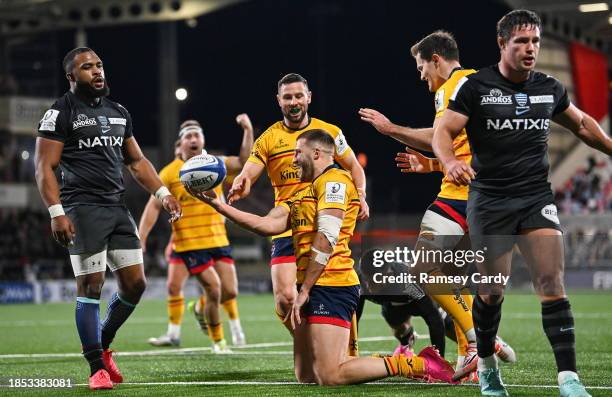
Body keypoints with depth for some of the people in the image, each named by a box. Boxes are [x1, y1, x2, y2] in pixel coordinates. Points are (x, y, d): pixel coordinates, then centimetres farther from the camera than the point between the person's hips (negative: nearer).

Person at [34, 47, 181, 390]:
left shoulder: (119, 113, 17)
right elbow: (45, 168, -7)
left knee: (135, 284, 5)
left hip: (118, 207, 7)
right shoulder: (61, 114, -3)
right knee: (91, 286, -7)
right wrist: (56, 212, -16)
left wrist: (162, 193, 10)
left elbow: (137, 161, 23)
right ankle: (98, 368, -1)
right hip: (83, 209, -7)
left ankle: (102, 345, 25)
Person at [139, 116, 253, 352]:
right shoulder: (170, 173, -1)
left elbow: (243, 162, -4)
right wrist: (141, 239, -8)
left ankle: (201, 308, 31)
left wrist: (248, 131, -16)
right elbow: (153, 206, -1)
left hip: (218, 240, 3)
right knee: (214, 289, -11)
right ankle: (217, 341, 10)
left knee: (230, 292, -3)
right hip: (188, 244, -3)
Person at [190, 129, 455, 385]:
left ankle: (419, 365, -7)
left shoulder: (333, 180, -6)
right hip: (315, 289, 10)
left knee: (330, 377, -16)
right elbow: (268, 225, 13)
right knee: (306, 376, 7)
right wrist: (218, 205, 9)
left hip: (330, 286, -10)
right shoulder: (304, 193, 25)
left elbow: (326, 238, -15)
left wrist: (304, 291, -16)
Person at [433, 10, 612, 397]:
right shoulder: (475, 86, -4)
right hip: (489, 201, -2)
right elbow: (443, 132, -9)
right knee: (492, 291, 3)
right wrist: (451, 162, -29)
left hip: (537, 197, 2)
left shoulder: (550, 88, 7)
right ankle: (487, 365, 28)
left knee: (552, 283, -13)